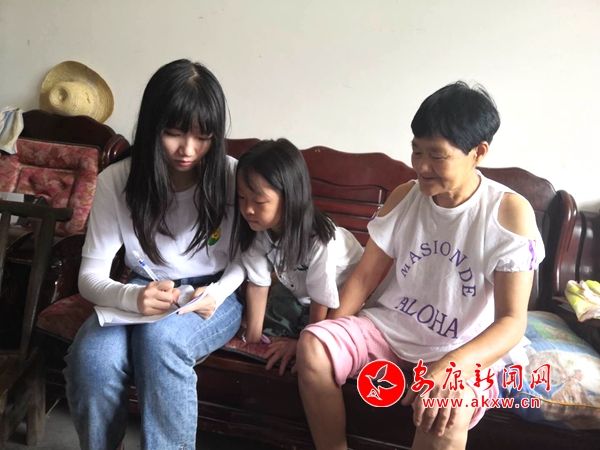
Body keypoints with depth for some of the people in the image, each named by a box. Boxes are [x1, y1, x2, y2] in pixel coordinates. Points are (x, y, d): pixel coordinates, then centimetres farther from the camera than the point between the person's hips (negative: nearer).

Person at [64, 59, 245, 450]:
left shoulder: (233, 177, -13)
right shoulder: (116, 180, -11)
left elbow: (246, 258, -1)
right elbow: (91, 276, -10)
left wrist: (216, 294, -23)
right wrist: (134, 296, -32)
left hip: (214, 296, -1)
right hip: (145, 294, 2)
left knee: (161, 339, -35)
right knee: (91, 357, -29)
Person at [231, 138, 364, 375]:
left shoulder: (318, 241, -40)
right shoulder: (258, 229, -25)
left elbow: (320, 303, -26)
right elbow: (258, 283, -16)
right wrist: (252, 337, -14)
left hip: (344, 294, -5)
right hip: (297, 289, 5)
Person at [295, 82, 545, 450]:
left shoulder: (510, 212, -14)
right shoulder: (404, 197, 0)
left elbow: (512, 321, -18)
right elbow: (366, 275, 4)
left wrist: (452, 365, -37)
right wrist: (331, 335, -9)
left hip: (463, 351, -4)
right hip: (390, 326, 5)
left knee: (446, 414, -35)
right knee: (313, 346, -19)